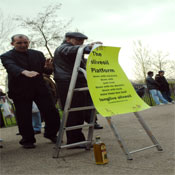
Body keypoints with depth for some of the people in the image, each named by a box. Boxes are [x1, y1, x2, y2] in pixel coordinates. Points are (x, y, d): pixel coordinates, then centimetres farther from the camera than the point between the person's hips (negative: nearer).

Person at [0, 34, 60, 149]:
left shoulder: (38, 54, 11)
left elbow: (46, 70, 7)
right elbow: (12, 67, -25)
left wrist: (47, 67, -18)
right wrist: (25, 72, -45)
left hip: (40, 89, 3)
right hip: (20, 91, -3)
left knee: (52, 113, 0)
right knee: (24, 118, 0)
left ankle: (51, 134, 25)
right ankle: (27, 140, 21)